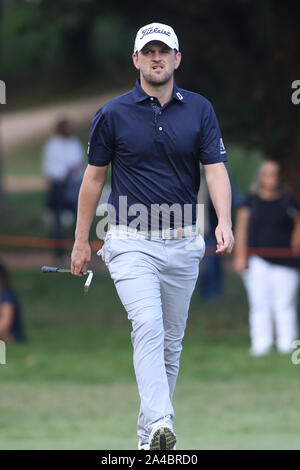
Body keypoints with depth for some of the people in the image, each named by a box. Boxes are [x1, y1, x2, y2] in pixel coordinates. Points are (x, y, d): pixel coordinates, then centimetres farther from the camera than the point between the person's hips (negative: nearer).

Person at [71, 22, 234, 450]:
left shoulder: (199, 110, 2)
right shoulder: (112, 114, -3)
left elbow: (215, 170, -4)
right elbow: (94, 177, 6)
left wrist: (224, 222, -22)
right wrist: (81, 241, 7)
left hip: (183, 243, 3)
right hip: (131, 241, -3)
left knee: (172, 340, 10)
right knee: (148, 327, -22)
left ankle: (152, 429, 23)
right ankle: (158, 425, -35)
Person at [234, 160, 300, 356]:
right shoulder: (251, 202, 8)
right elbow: (241, 230, 6)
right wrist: (240, 256, -3)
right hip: (257, 260, 0)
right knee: (259, 304, -4)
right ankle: (261, 344, -3)